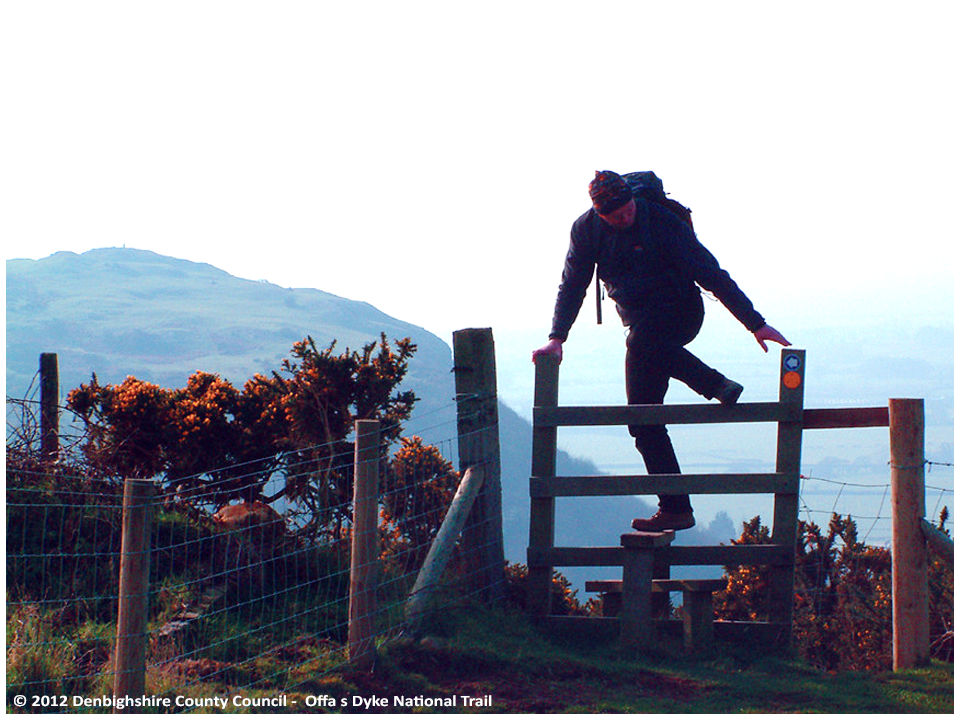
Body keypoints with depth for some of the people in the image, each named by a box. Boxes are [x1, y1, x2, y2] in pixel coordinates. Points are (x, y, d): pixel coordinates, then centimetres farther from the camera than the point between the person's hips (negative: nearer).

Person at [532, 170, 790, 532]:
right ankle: (676, 509, -2)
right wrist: (557, 337, -10)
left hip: (680, 312, -5)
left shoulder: (663, 223, -19)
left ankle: (718, 385, -24)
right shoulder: (586, 230, -6)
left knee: (642, 342, -39)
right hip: (640, 321, 5)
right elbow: (572, 285, 3)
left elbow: (711, 274, -20)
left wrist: (756, 324, -22)